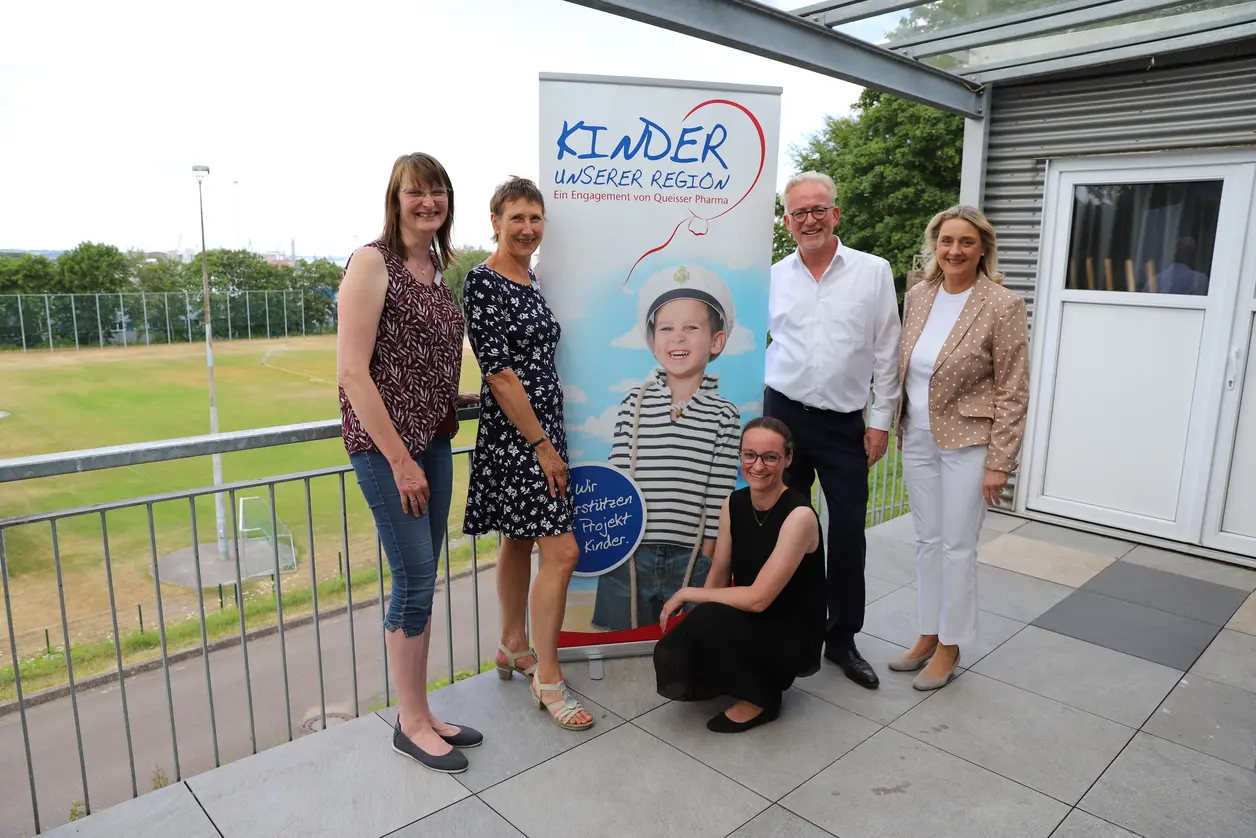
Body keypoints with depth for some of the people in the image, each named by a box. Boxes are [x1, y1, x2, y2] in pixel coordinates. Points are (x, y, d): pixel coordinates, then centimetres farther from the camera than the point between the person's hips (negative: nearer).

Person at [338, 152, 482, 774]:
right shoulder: (372, 262, -10)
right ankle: (412, 723, 17)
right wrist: (400, 460, -17)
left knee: (420, 584, 13)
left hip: (432, 441, 7)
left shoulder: (436, 269, 12)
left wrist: (462, 400, 13)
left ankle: (420, 712, 27)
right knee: (415, 582, -2)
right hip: (384, 444, -7)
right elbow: (352, 373, -16)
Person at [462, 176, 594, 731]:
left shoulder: (531, 280, 12)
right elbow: (498, 372, -18)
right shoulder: (482, 280, -13)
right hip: (513, 432, -8)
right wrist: (542, 444, -17)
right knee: (561, 551, -8)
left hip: (543, 427, 8)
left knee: (520, 540, 17)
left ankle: (514, 647, 33)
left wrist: (549, 437, 17)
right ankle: (547, 679, 5)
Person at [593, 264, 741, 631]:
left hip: (690, 560, 0)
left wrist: (705, 560, -3)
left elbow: (718, 497, -3)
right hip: (629, 556, 1)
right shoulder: (635, 402, -1)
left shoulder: (724, 415, -3)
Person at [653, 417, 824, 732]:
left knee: (709, 619, -31)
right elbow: (719, 574, 3)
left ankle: (761, 698, -4)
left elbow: (758, 598, -26)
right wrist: (688, 602, -14)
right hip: (747, 626, 6)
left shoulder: (799, 515, -23)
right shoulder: (733, 504, -2)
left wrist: (688, 593, -17)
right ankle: (748, 674, 12)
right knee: (670, 658, -17)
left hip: (793, 637, -6)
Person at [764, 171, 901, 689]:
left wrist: (881, 420, -1)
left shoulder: (874, 272, 1)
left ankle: (842, 639, 21)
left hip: (845, 423, -1)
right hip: (784, 415, 1)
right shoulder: (772, 278, 4)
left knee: (848, 532, 3)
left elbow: (886, 353, 1)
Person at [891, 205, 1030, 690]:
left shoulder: (1002, 306, -11)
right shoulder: (918, 296, 5)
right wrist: (896, 428, 11)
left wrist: (999, 463, -13)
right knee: (927, 541, 14)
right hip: (918, 439, 5)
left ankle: (949, 647, 21)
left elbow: (1012, 392, -11)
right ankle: (928, 636, 29)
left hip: (967, 443, -5)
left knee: (957, 547, 4)